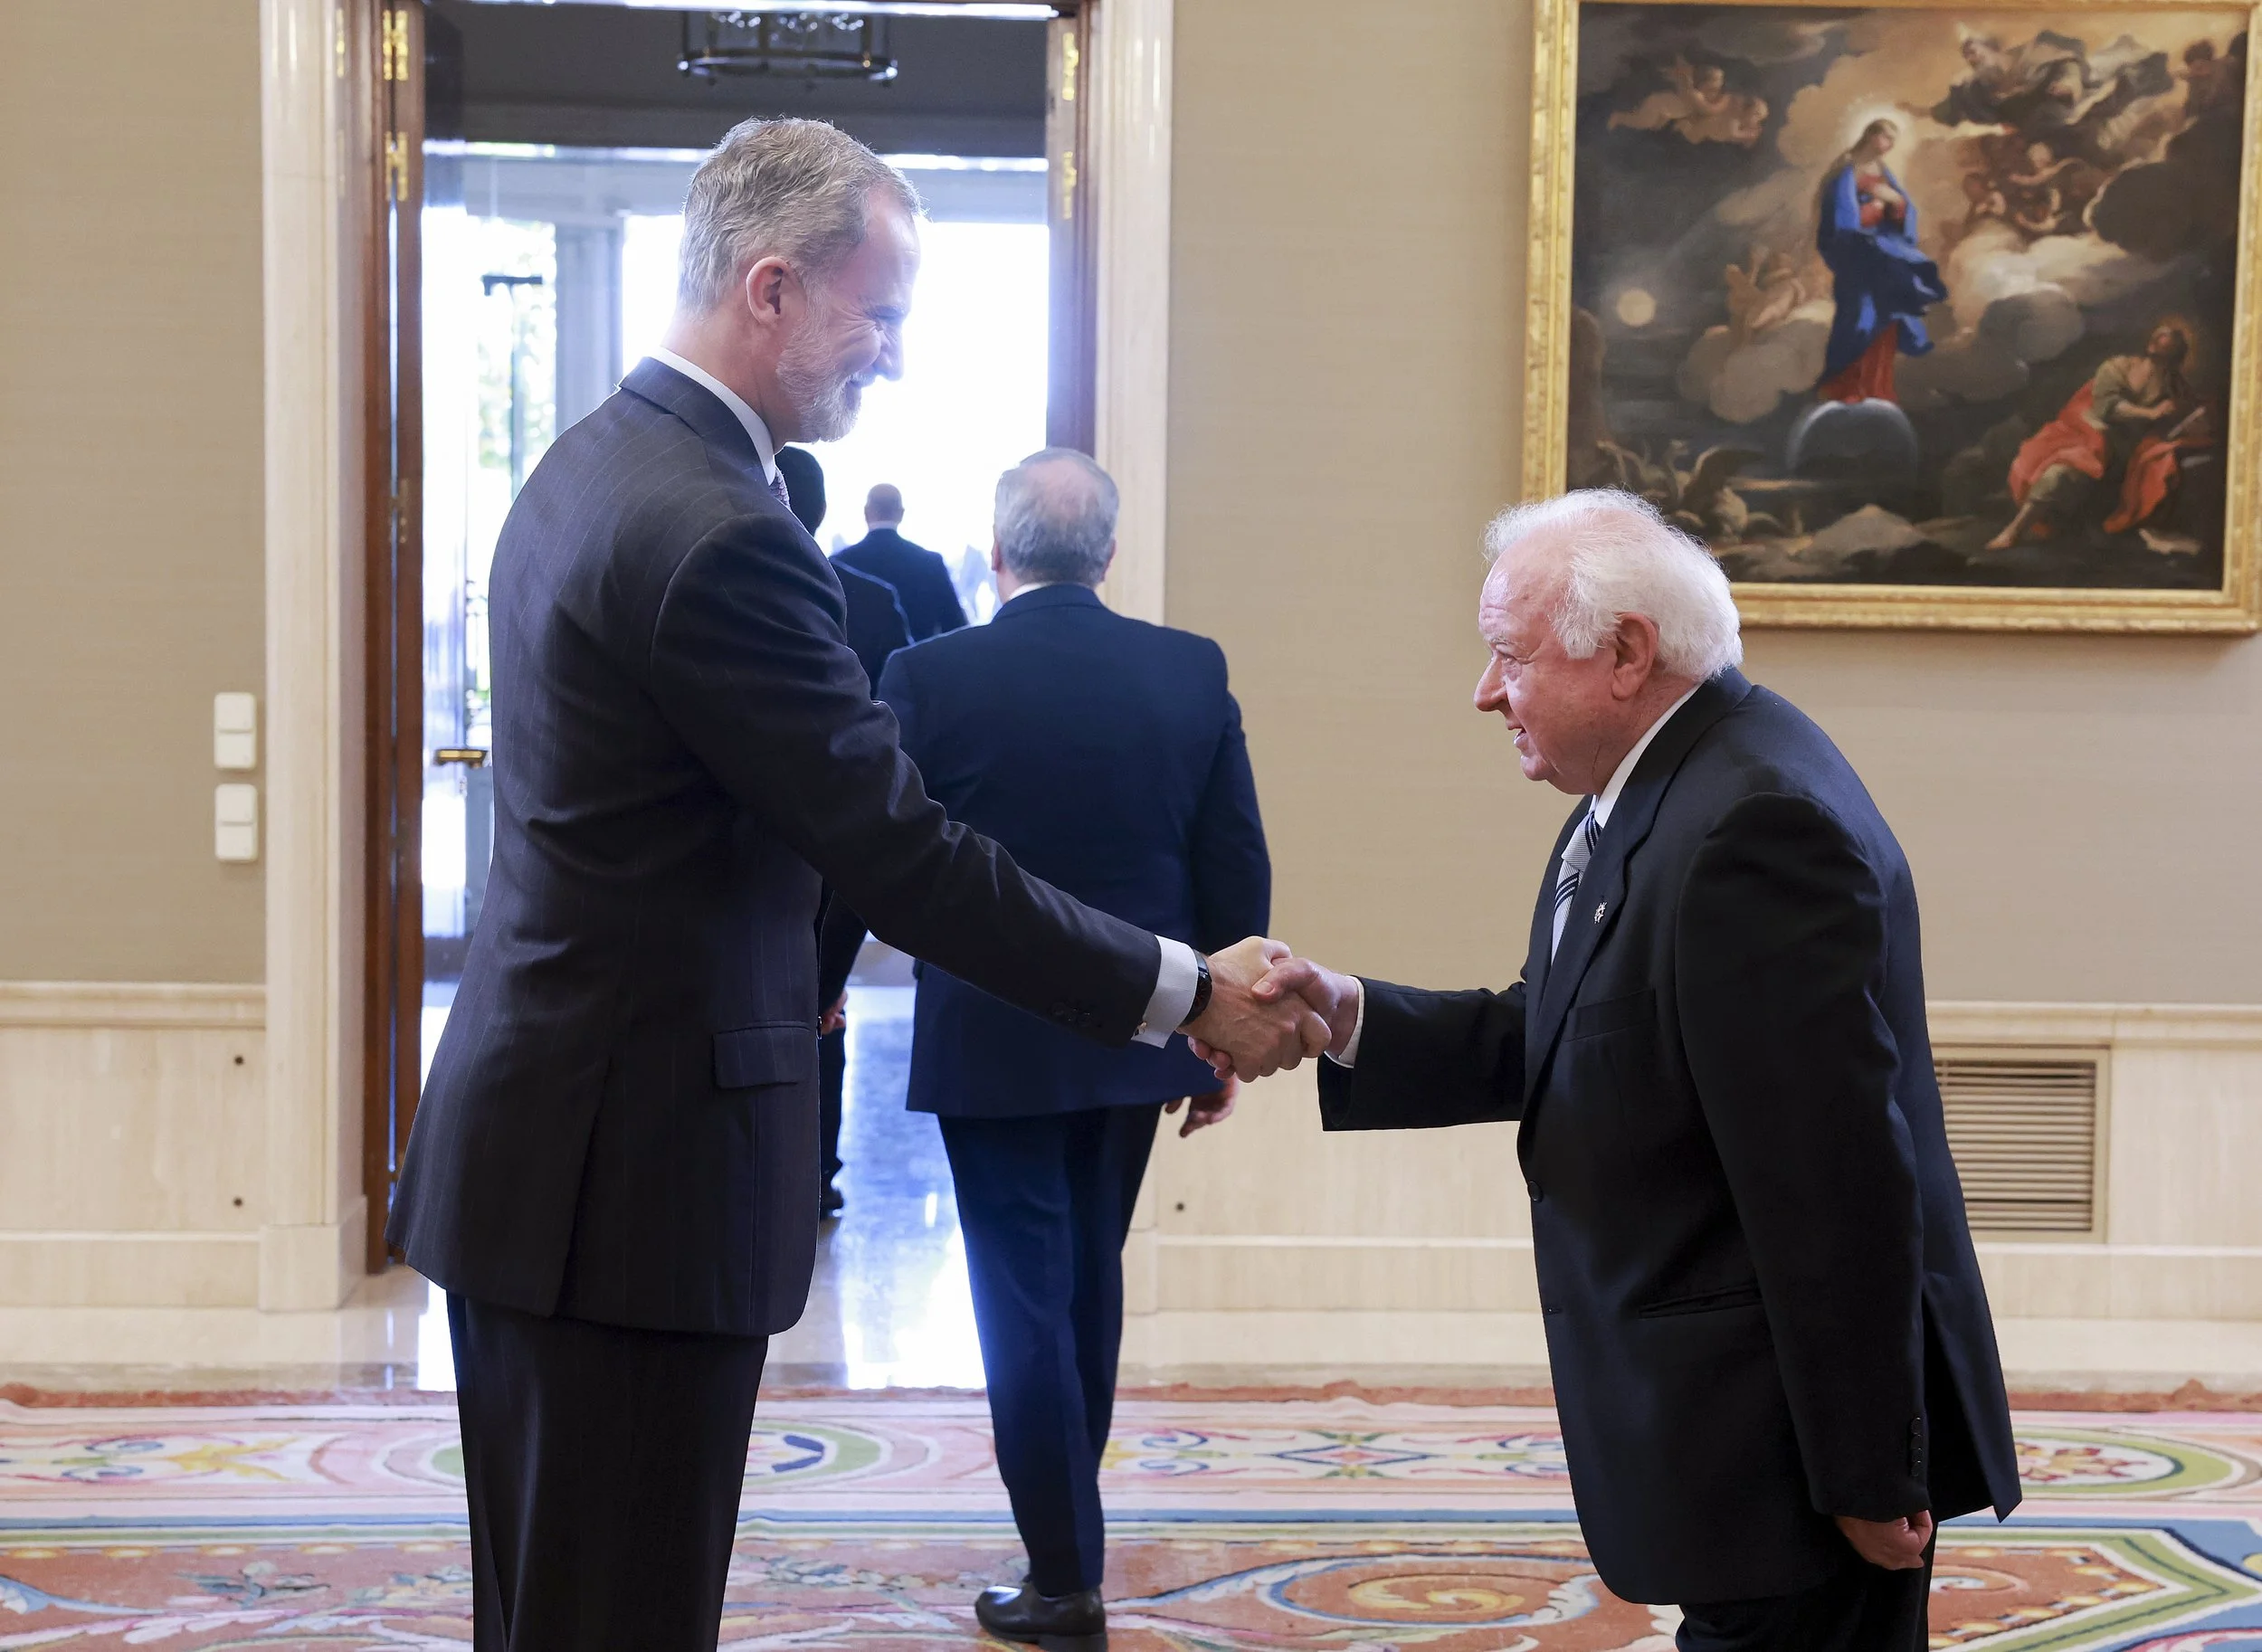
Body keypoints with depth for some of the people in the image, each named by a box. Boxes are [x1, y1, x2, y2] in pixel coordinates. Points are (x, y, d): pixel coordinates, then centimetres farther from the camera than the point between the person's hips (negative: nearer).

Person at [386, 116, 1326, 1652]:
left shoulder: (589, 466, 10)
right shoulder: (719, 533, -21)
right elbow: (910, 860, -19)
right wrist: (1187, 992, -11)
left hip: (535, 1138, 10)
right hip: (633, 1174, -10)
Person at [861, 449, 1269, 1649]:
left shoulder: (929, 677, -12)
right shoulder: (1193, 672, -4)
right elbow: (1237, 867, -1)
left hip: (992, 1043, -4)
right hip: (1136, 1040, 4)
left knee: (1025, 1296, 4)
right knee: (1090, 1276, 21)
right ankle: (1066, 1526, 36)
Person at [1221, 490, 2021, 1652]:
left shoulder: (1755, 823, -25)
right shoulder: (1652, 788, 8)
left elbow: (1835, 1183, -25)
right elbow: (1550, 1038, 10)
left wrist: (1867, 1478, -20)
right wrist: (1348, 1018, -5)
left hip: (1789, 1437, -10)